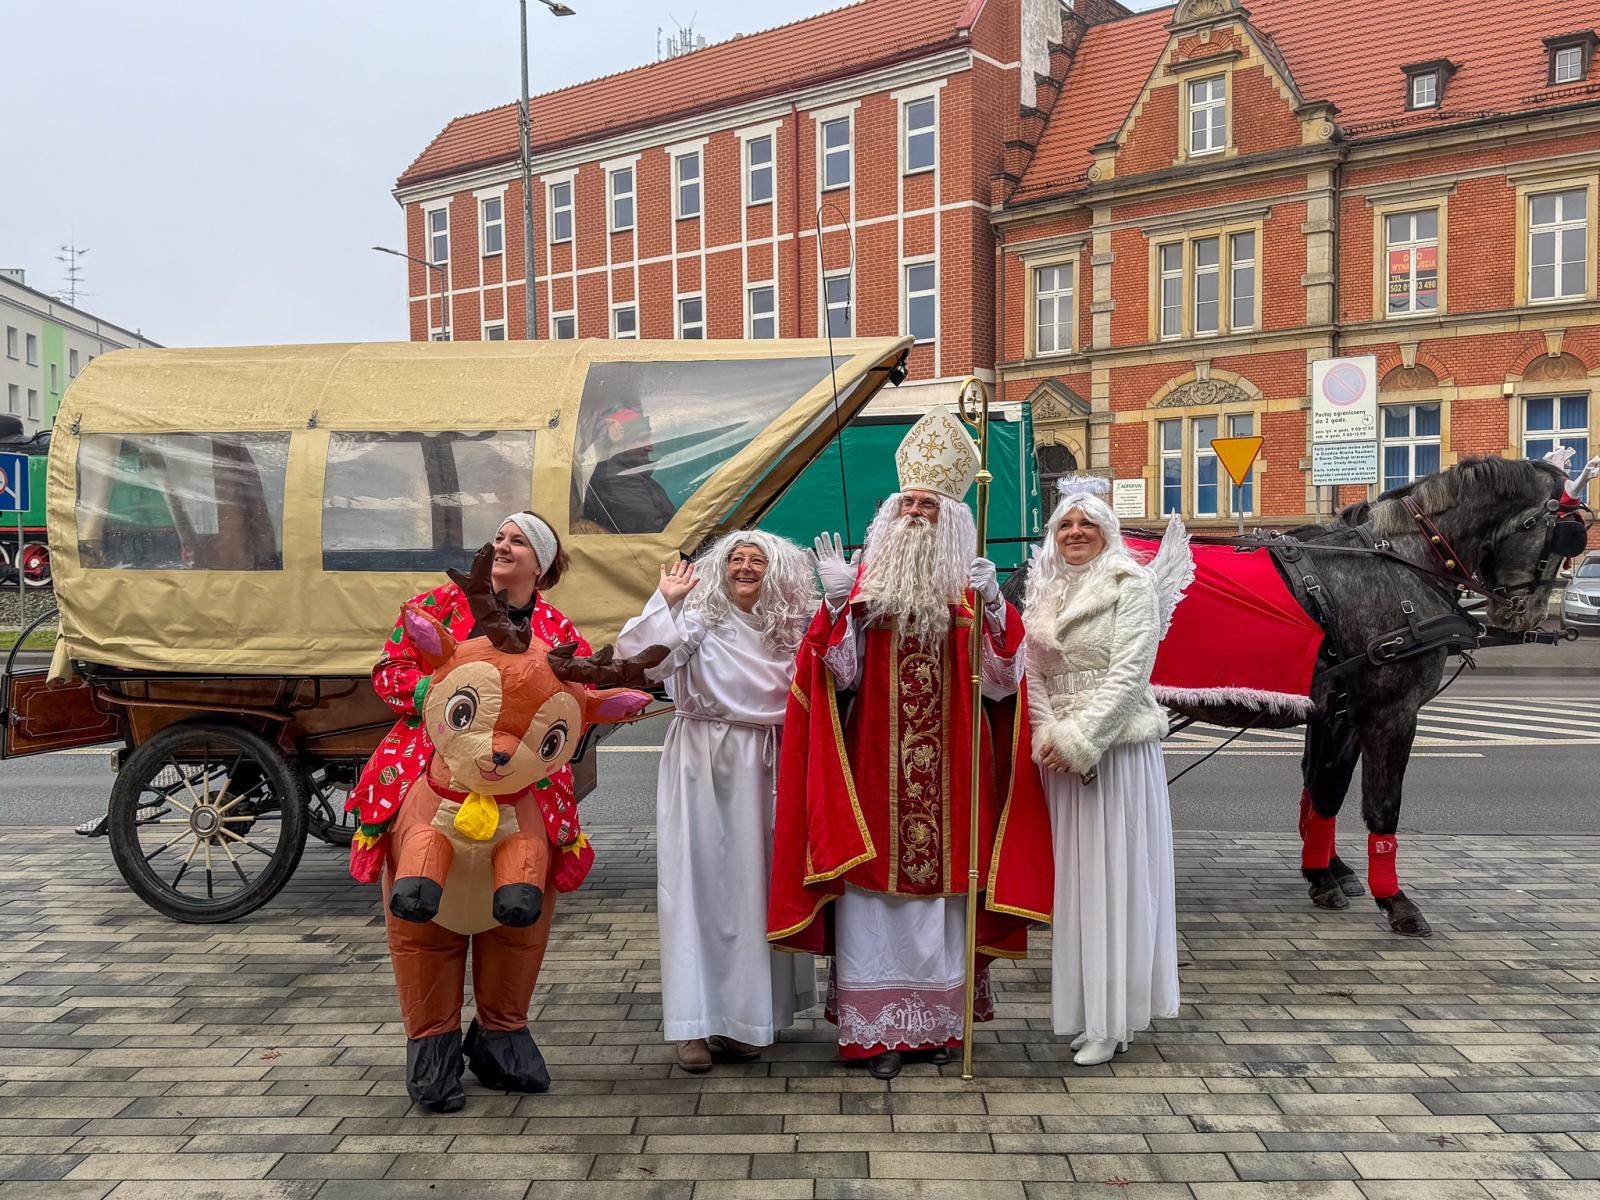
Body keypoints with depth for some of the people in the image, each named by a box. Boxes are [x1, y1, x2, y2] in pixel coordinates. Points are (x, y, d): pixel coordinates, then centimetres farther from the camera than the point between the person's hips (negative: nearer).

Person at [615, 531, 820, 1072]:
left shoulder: (792, 627, 8)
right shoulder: (699, 617, -2)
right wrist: (665, 600, -18)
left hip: (765, 768, 3)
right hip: (702, 765, -3)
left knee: (756, 883, 7)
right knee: (699, 882, -3)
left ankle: (747, 1014, 19)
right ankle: (696, 1022, 2)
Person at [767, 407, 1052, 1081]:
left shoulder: (969, 587, 4)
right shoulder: (866, 582, 4)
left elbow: (1001, 681, -4)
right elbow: (842, 674, -5)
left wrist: (993, 608, -17)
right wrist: (836, 603, -17)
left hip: (949, 771, 1)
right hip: (877, 766, 0)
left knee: (942, 885, 7)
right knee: (876, 893, 1)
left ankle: (939, 1020, 21)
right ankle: (878, 1029, 10)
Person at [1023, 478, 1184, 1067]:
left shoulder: (1132, 584, -4)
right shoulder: (1043, 592, 13)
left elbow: (1128, 673, -12)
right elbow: (1035, 674, 9)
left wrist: (1080, 739, -16)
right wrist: (1049, 734, -7)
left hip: (1117, 747, -5)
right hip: (1060, 750, 5)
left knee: (1115, 874, -2)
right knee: (1073, 876, 8)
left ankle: (1112, 1019, 7)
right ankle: (1089, 1010, 18)